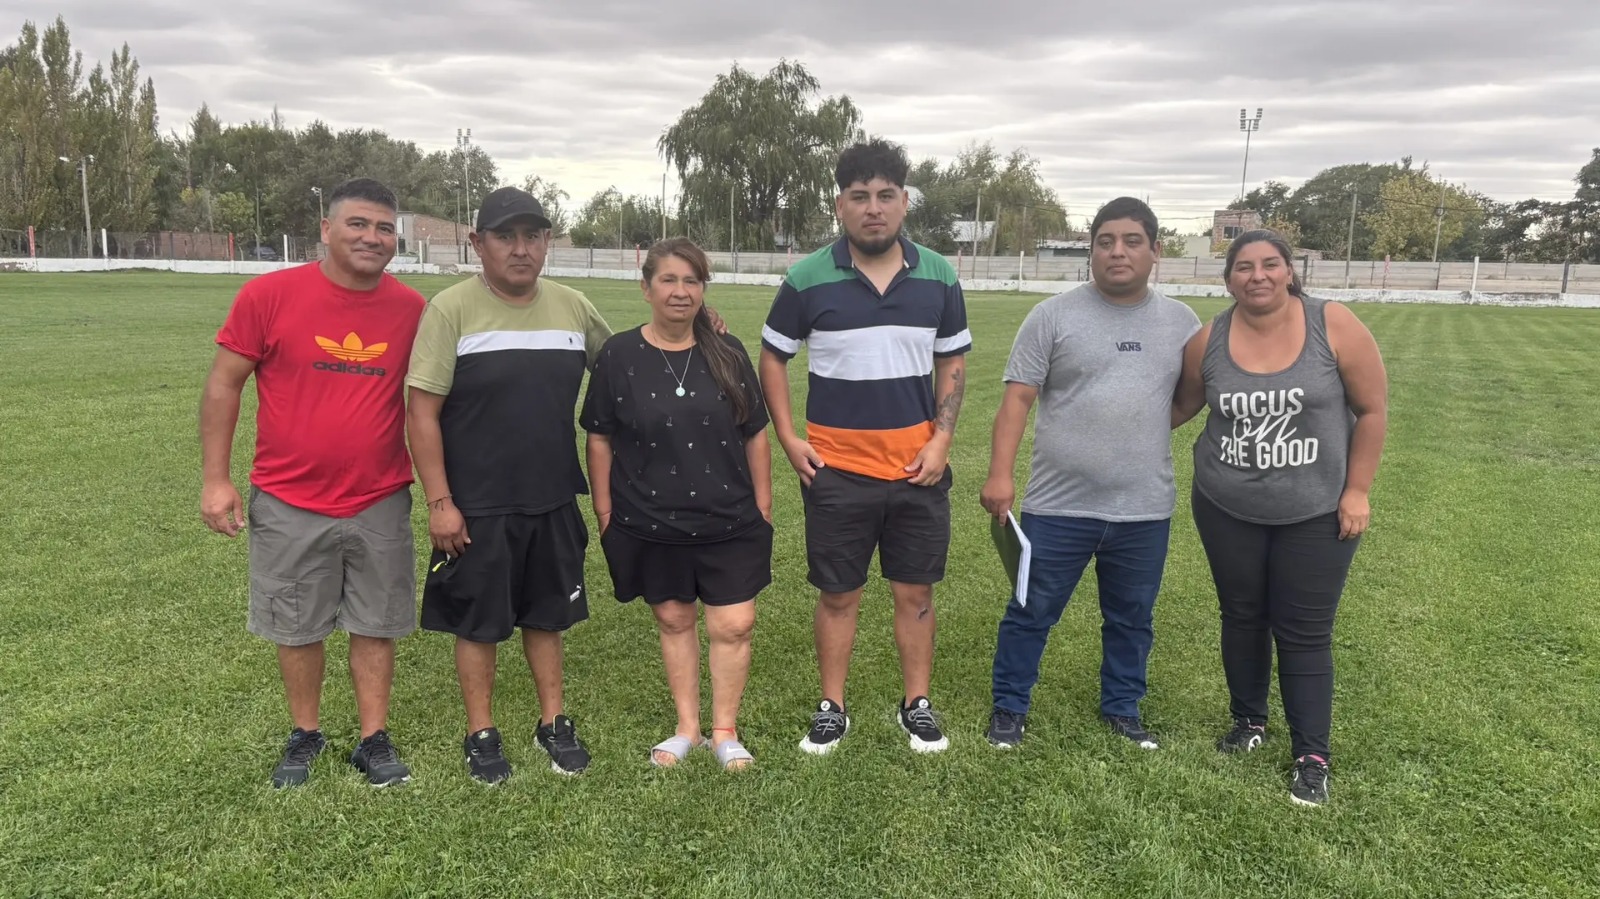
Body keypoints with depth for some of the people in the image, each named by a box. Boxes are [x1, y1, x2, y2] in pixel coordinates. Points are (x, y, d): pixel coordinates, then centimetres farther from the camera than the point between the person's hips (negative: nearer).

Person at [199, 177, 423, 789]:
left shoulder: (412, 308, -3)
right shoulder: (269, 295, -9)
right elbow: (223, 385, -3)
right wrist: (216, 480, -6)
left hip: (381, 505, 1)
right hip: (288, 504, -1)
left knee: (375, 626, 11)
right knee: (296, 629, 14)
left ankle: (374, 739, 27)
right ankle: (304, 736, 34)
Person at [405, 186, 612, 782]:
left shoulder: (573, 308, 3)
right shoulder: (451, 309, -10)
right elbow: (422, 410, -12)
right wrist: (440, 502, -14)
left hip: (553, 502, 4)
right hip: (477, 507, -3)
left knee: (546, 617, 16)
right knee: (478, 622, 9)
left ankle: (553, 722, 31)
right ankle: (481, 734, 27)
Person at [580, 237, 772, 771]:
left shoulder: (728, 353, -1)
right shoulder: (619, 355, -5)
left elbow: (755, 434, 5)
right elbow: (600, 438, 1)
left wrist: (763, 504, 5)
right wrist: (605, 511, 1)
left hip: (730, 521, 1)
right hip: (649, 524, 0)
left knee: (734, 625, 1)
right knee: (673, 620, 14)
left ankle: (725, 731, 22)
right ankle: (688, 728, 31)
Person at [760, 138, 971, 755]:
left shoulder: (937, 277, 1)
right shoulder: (808, 279, -5)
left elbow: (952, 362, 9)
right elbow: (773, 358, 5)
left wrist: (941, 439, -2)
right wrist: (788, 440, -3)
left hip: (918, 466, 2)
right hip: (837, 468, -1)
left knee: (915, 592, 11)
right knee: (838, 595, 9)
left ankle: (917, 706, 27)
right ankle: (832, 710, 25)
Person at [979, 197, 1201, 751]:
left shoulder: (1182, 323, 6)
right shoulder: (1054, 316, -4)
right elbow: (1018, 398, -8)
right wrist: (1000, 474, -15)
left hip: (1146, 508, 3)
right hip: (1059, 504, -3)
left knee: (1131, 619, 17)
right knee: (1031, 613, 7)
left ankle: (1122, 708, 36)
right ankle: (1010, 707, 25)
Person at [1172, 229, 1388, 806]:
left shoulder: (1334, 327, -13)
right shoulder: (1208, 341, -7)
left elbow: (1373, 409, -7)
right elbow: (1183, 404, 8)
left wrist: (1356, 491, -8)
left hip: (1316, 512, -2)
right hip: (1227, 508, 3)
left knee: (1304, 633, 3)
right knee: (1241, 617, 15)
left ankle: (1312, 756, 16)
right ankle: (1249, 721, 35)